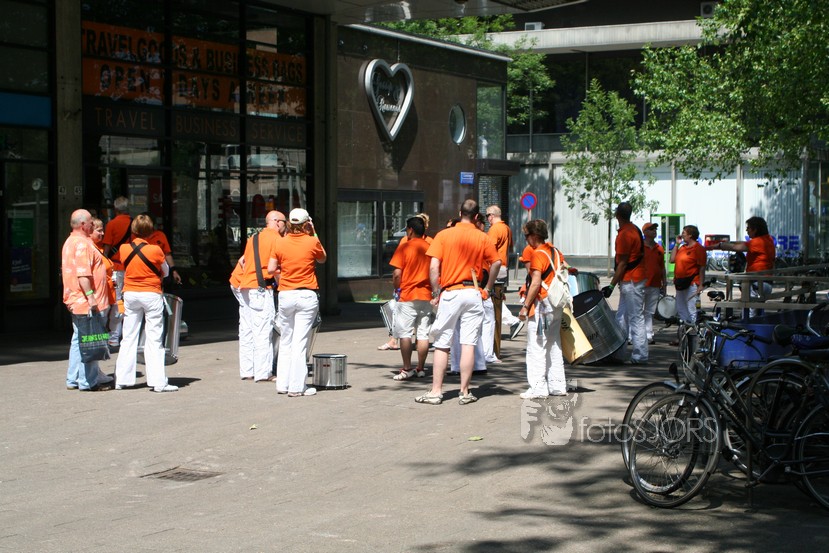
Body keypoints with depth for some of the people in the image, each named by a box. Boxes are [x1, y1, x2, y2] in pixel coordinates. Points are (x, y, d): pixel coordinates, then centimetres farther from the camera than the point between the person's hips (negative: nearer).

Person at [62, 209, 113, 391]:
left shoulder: (70, 242, 17)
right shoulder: (82, 244, -16)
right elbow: (82, 274, -25)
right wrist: (91, 297, -27)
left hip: (75, 301, 11)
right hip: (86, 302, -11)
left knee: (79, 339, 15)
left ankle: (73, 380, 20)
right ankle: (87, 381, -1)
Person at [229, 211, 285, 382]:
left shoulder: (254, 239, 20)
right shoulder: (277, 239, -5)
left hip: (243, 288, 8)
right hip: (261, 289, -8)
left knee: (246, 330, 10)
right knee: (263, 331, -7)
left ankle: (247, 371, 12)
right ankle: (262, 373, -8)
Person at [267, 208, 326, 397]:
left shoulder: (281, 243, 0)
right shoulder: (312, 242, -6)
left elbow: (271, 269, 3)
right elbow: (323, 259, 13)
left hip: (285, 295, 3)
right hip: (307, 296, -3)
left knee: (285, 341, 13)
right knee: (300, 342, -2)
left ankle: (282, 384, 17)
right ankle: (297, 387, -2)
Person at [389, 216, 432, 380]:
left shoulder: (404, 247, -9)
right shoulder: (430, 247, 5)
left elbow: (397, 274, -13)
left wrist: (397, 289, 3)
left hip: (407, 296, -5)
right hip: (426, 296, 5)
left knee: (405, 334, 0)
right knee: (423, 334, 7)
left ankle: (407, 369, -3)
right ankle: (420, 368, 10)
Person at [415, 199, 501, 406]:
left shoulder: (443, 235, -1)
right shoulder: (483, 238, 3)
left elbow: (433, 267, -7)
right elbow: (496, 263, 2)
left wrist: (435, 293, 1)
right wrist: (487, 288, 13)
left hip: (450, 293, -1)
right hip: (473, 294, 1)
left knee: (441, 345, 4)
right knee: (468, 345, 2)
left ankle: (436, 391, 5)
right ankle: (465, 392, 5)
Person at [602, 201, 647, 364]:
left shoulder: (625, 234, -17)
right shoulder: (634, 229, 12)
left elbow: (623, 263, -18)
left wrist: (612, 285, -17)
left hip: (630, 281, -10)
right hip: (632, 280, 10)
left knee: (636, 319, -5)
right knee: (622, 318, 13)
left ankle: (640, 356, -1)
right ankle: (620, 353, 18)